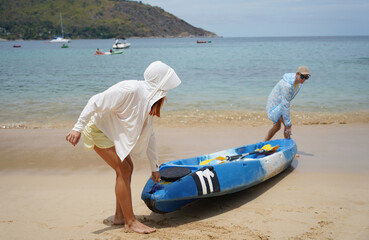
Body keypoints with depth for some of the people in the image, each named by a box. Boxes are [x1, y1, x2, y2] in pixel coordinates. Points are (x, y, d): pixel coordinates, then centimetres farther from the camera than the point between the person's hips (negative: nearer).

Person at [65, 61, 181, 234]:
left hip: (112, 131, 9)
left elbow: (148, 134, 9)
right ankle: (130, 221, -5)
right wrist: (78, 128, -29)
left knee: (127, 167, 9)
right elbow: (96, 102, -28)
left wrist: (154, 167, 13)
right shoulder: (130, 90, -28)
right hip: (97, 128, -9)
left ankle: (119, 216, 19)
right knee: (123, 169, -12)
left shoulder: (149, 101, 2)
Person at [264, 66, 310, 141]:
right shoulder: (287, 85, -33)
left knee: (277, 127, 18)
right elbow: (285, 105, -34)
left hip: (280, 104, 10)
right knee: (288, 126, -17)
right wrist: (288, 125, -32)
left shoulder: (299, 83, -5)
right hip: (275, 104, -10)